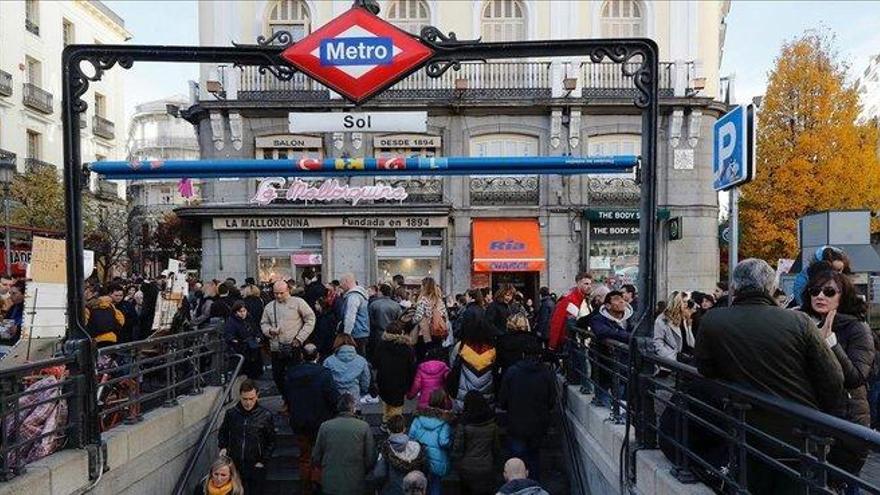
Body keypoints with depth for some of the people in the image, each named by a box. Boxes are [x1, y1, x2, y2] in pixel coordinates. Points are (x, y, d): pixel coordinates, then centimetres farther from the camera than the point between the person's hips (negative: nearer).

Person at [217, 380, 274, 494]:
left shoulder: (265, 415, -7)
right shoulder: (231, 413, -3)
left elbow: (271, 441, 1)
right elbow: (222, 432, 16)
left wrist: (262, 461, -4)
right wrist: (223, 447, -1)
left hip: (256, 467, -2)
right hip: (234, 465, 2)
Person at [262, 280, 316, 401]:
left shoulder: (298, 302, -2)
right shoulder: (269, 306, 12)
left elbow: (310, 319, -4)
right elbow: (263, 323, 19)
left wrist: (300, 338, -9)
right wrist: (269, 330, -5)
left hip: (294, 347, -4)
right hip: (276, 348, 5)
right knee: (277, 377, 9)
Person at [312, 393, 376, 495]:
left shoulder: (325, 426, -6)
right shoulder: (364, 427, -9)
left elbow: (316, 459, 1)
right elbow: (371, 459, -6)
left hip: (330, 486, 1)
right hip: (355, 486, -1)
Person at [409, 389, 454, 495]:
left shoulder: (420, 416, -6)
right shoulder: (445, 420, -17)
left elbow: (411, 436, -4)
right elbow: (444, 442, -22)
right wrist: (451, 441, -3)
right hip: (437, 461, -3)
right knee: (436, 483, 15)